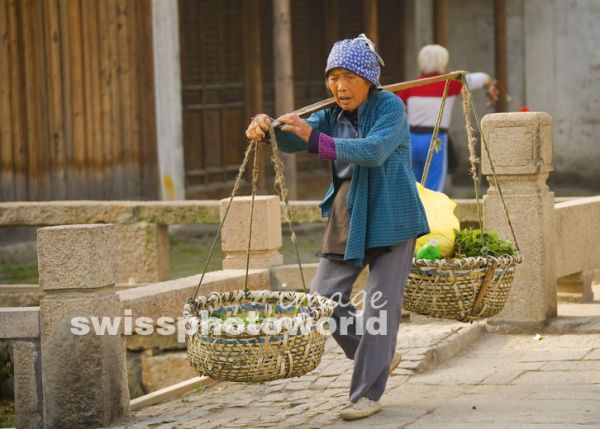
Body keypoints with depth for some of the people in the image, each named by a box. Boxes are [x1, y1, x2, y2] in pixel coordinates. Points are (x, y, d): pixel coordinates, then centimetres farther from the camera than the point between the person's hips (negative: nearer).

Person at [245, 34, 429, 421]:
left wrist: (315, 139, -37)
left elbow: (375, 150, -29)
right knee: (324, 299, 3)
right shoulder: (333, 114, 7)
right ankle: (380, 358, 24)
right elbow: (295, 139, -7)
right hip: (346, 218, 6)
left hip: (390, 218, -6)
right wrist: (267, 129, -30)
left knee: (380, 305, -5)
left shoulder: (390, 107, -12)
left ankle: (368, 392, 4)